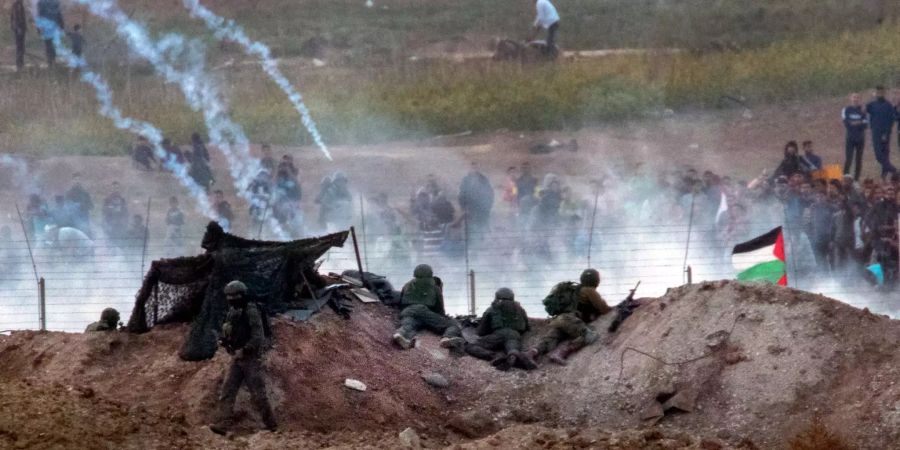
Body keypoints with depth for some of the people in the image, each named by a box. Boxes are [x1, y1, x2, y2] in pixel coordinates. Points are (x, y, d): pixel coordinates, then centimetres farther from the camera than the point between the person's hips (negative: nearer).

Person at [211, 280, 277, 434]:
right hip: (237, 358, 8)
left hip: (251, 358, -8)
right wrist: (223, 341, 2)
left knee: (257, 393, -3)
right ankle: (222, 424, -10)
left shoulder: (251, 312, -14)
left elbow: (258, 337, -19)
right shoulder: (232, 313, 11)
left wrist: (244, 350, -22)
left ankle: (271, 424, 10)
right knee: (227, 390, -4)